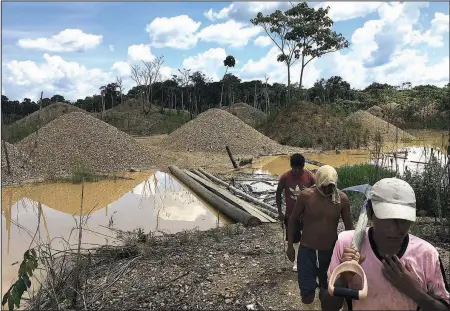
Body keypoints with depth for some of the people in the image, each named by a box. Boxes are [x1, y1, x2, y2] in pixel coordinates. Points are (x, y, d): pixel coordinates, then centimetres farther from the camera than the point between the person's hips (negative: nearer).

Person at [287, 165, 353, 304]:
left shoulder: (342, 198, -9)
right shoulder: (306, 195, -14)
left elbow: (349, 226, 4)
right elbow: (293, 220, -1)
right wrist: (290, 246, 1)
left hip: (330, 251, 2)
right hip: (307, 250, -2)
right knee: (307, 294, 0)